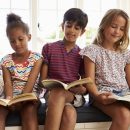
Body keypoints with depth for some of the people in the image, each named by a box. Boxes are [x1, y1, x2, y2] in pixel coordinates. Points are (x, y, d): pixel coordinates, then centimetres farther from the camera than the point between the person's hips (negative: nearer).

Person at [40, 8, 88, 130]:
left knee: (58, 93, -37)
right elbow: (43, 80, 5)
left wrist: (82, 89, -12)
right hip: (52, 92, -1)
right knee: (70, 112, -37)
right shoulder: (49, 48, 7)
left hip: (74, 95, 1)